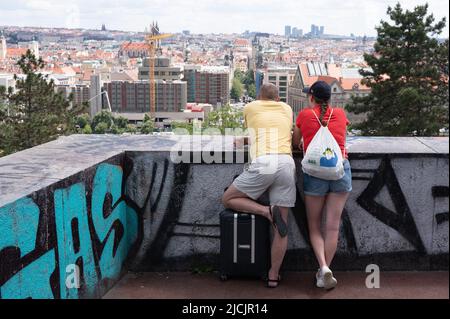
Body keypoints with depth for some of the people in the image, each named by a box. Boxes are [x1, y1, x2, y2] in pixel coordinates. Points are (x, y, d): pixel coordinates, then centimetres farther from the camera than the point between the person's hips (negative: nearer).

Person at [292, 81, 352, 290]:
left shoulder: (304, 115, 7)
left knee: (314, 227, 10)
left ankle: (324, 267, -9)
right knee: (332, 226, 6)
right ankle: (325, 272, 10)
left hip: (315, 171, -1)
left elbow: (295, 142, 19)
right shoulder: (341, 114, 12)